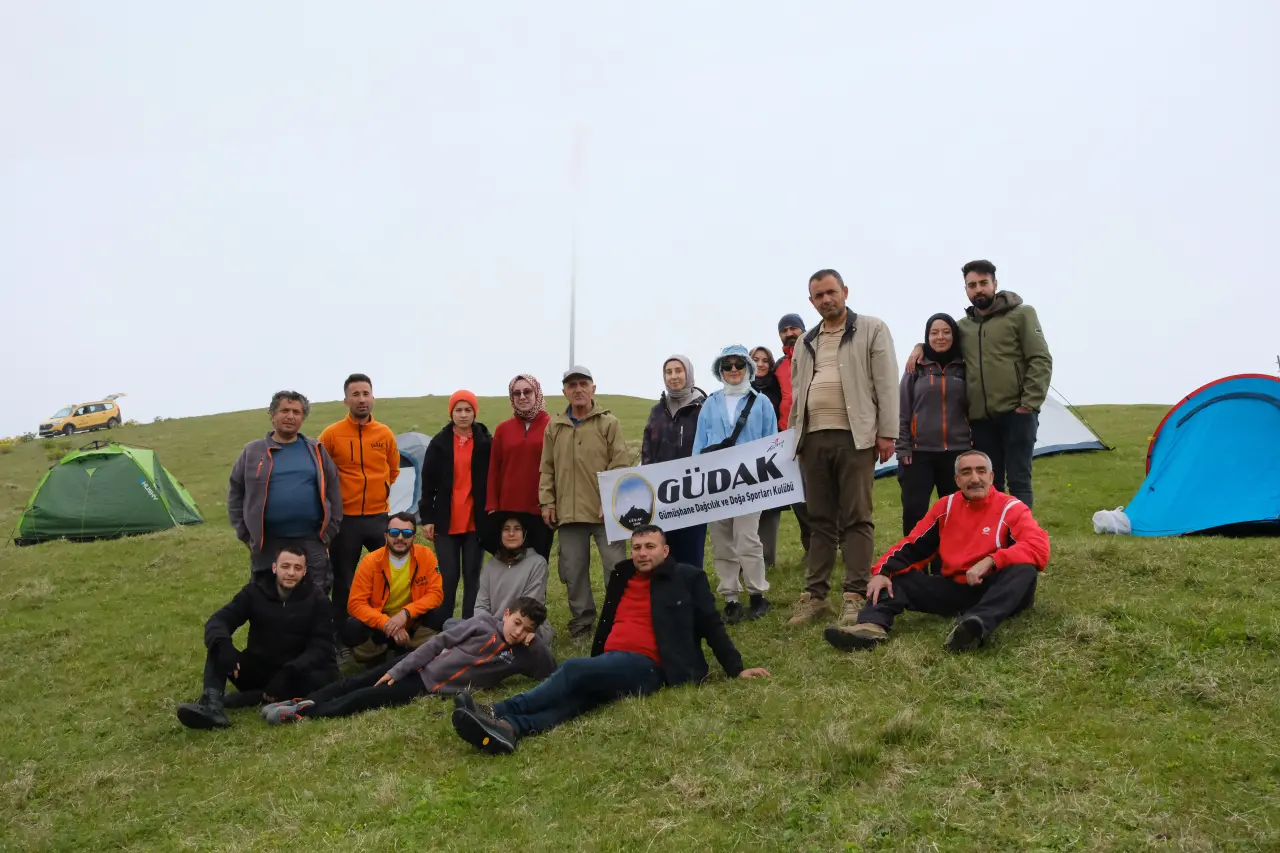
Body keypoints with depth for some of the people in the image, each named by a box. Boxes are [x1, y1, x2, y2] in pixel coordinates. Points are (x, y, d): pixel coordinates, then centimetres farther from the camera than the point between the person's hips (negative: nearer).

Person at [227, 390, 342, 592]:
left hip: (311, 542, 1)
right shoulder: (253, 452, 4)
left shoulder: (316, 451, 7)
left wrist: (330, 531, 4)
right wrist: (246, 534, 4)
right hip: (267, 544, 0)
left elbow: (333, 492, 10)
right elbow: (235, 494, 9)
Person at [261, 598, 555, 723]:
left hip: (432, 688, -1)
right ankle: (297, 701, 6)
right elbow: (439, 642, -5)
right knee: (359, 681, -4)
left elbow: (551, 672, 3)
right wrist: (396, 671, -9)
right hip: (421, 665, 1)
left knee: (366, 698, -11)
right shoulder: (484, 622, -6)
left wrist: (535, 643, -13)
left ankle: (301, 714, -9)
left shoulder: (520, 657, 0)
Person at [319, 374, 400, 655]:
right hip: (345, 519, -2)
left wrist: (379, 493, 12)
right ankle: (341, 638, 20)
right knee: (343, 581, 8)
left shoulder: (385, 434, 2)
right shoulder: (331, 434, -7)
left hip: (379, 517, 2)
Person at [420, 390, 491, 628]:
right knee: (448, 576, 1)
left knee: (472, 575, 6)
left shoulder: (485, 443, 1)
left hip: (476, 520, 0)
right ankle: (439, 628, 11)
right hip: (446, 520, 0)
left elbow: (493, 481, 2)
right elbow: (428, 482, 3)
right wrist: (427, 518, -1)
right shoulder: (439, 443, 2)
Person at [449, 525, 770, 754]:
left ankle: (498, 713, -39)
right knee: (574, 697, -27)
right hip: (611, 664, 5)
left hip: (647, 668, -5)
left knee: (574, 669, -29)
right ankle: (507, 728, -55)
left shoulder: (687, 578, 9)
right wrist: (595, 669, 24)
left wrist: (736, 669, 2)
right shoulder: (621, 577, 23)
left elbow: (711, 626, 8)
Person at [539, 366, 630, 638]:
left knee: (616, 567, 0)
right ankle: (582, 623, 21)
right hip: (568, 512, 4)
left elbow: (621, 465, -5)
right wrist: (547, 501, 4)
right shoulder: (554, 427, 11)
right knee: (573, 571, 9)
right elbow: (547, 469, 13)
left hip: (605, 511, -3)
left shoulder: (609, 423, 0)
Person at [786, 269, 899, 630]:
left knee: (856, 518, -2)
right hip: (814, 437, 5)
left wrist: (887, 432, -9)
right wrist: (796, 436, 13)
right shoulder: (806, 343, 19)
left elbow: (886, 383, -2)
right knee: (820, 519, 8)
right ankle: (814, 594, 12)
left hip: (854, 436, -5)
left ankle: (855, 595, 1)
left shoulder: (872, 329, 4)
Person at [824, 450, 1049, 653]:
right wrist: (883, 572, -12)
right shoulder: (945, 507, 7)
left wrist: (990, 561, -32)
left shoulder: (1010, 508, -6)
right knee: (897, 577, -9)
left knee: (1024, 570, -34)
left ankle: (977, 625, -59)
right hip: (954, 590, 4)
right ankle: (872, 626, -40)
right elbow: (912, 545, 6)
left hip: (995, 591, -4)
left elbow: (1039, 548, -21)